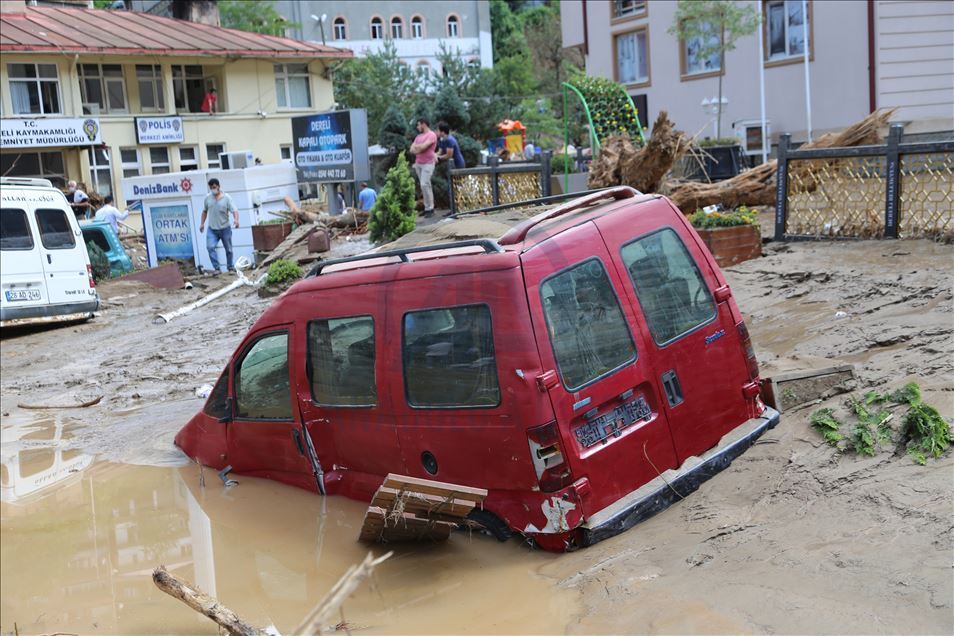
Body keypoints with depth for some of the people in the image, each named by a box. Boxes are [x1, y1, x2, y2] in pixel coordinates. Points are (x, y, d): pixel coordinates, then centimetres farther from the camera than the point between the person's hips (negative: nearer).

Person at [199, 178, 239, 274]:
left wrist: (236, 219, -35)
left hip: (225, 229, -2)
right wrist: (202, 223, 14)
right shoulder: (207, 198, 3)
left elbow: (234, 210, -16)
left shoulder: (226, 198, -7)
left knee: (228, 249, 10)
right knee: (210, 247, -17)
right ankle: (216, 268, -15)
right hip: (212, 229, 2)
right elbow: (204, 211, 17)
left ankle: (230, 267, 29)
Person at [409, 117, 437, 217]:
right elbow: (412, 150, 10)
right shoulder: (419, 136, 18)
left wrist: (415, 146, 1)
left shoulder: (431, 135, -7)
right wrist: (419, 148, -10)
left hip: (427, 164, -8)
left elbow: (423, 146, -19)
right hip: (418, 164, 8)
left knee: (425, 185, -15)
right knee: (424, 186, 7)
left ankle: (429, 208, -10)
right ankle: (428, 207, 9)